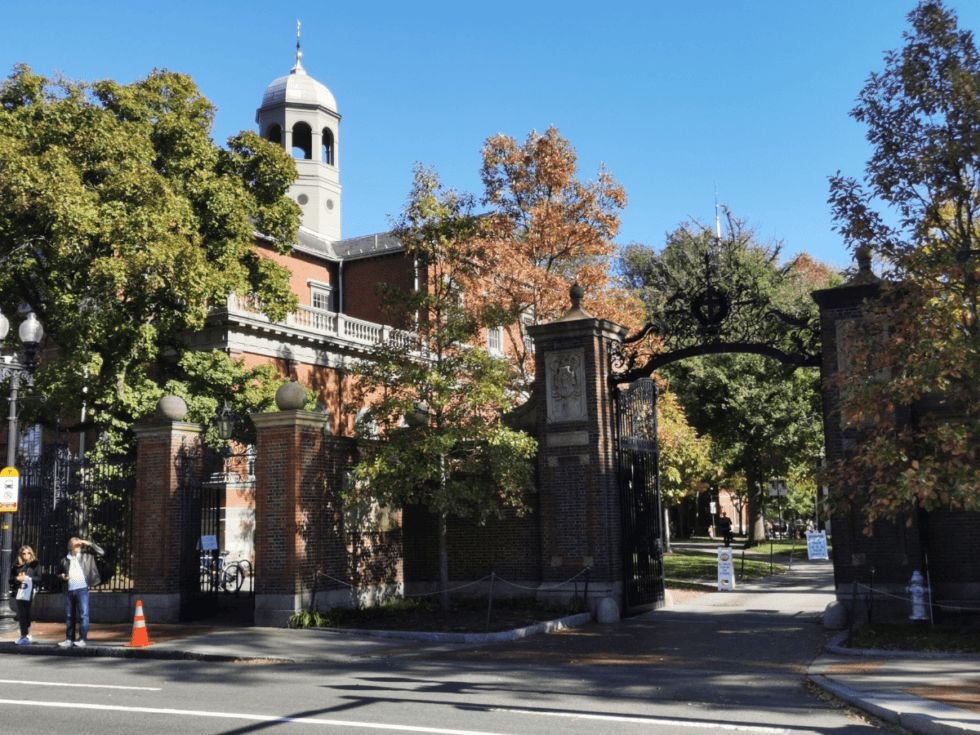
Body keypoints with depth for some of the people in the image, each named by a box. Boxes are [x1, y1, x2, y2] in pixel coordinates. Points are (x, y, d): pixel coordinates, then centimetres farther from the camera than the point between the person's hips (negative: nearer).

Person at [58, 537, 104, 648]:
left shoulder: (86, 555, 12)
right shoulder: (65, 560, 19)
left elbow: (100, 552, 5)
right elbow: (62, 573, 28)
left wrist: (88, 543, 0)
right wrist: (63, 577, 4)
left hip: (82, 589, -3)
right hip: (69, 590, 3)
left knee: (83, 614, -10)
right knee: (69, 616, 6)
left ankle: (83, 639, -9)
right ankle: (69, 640, 13)